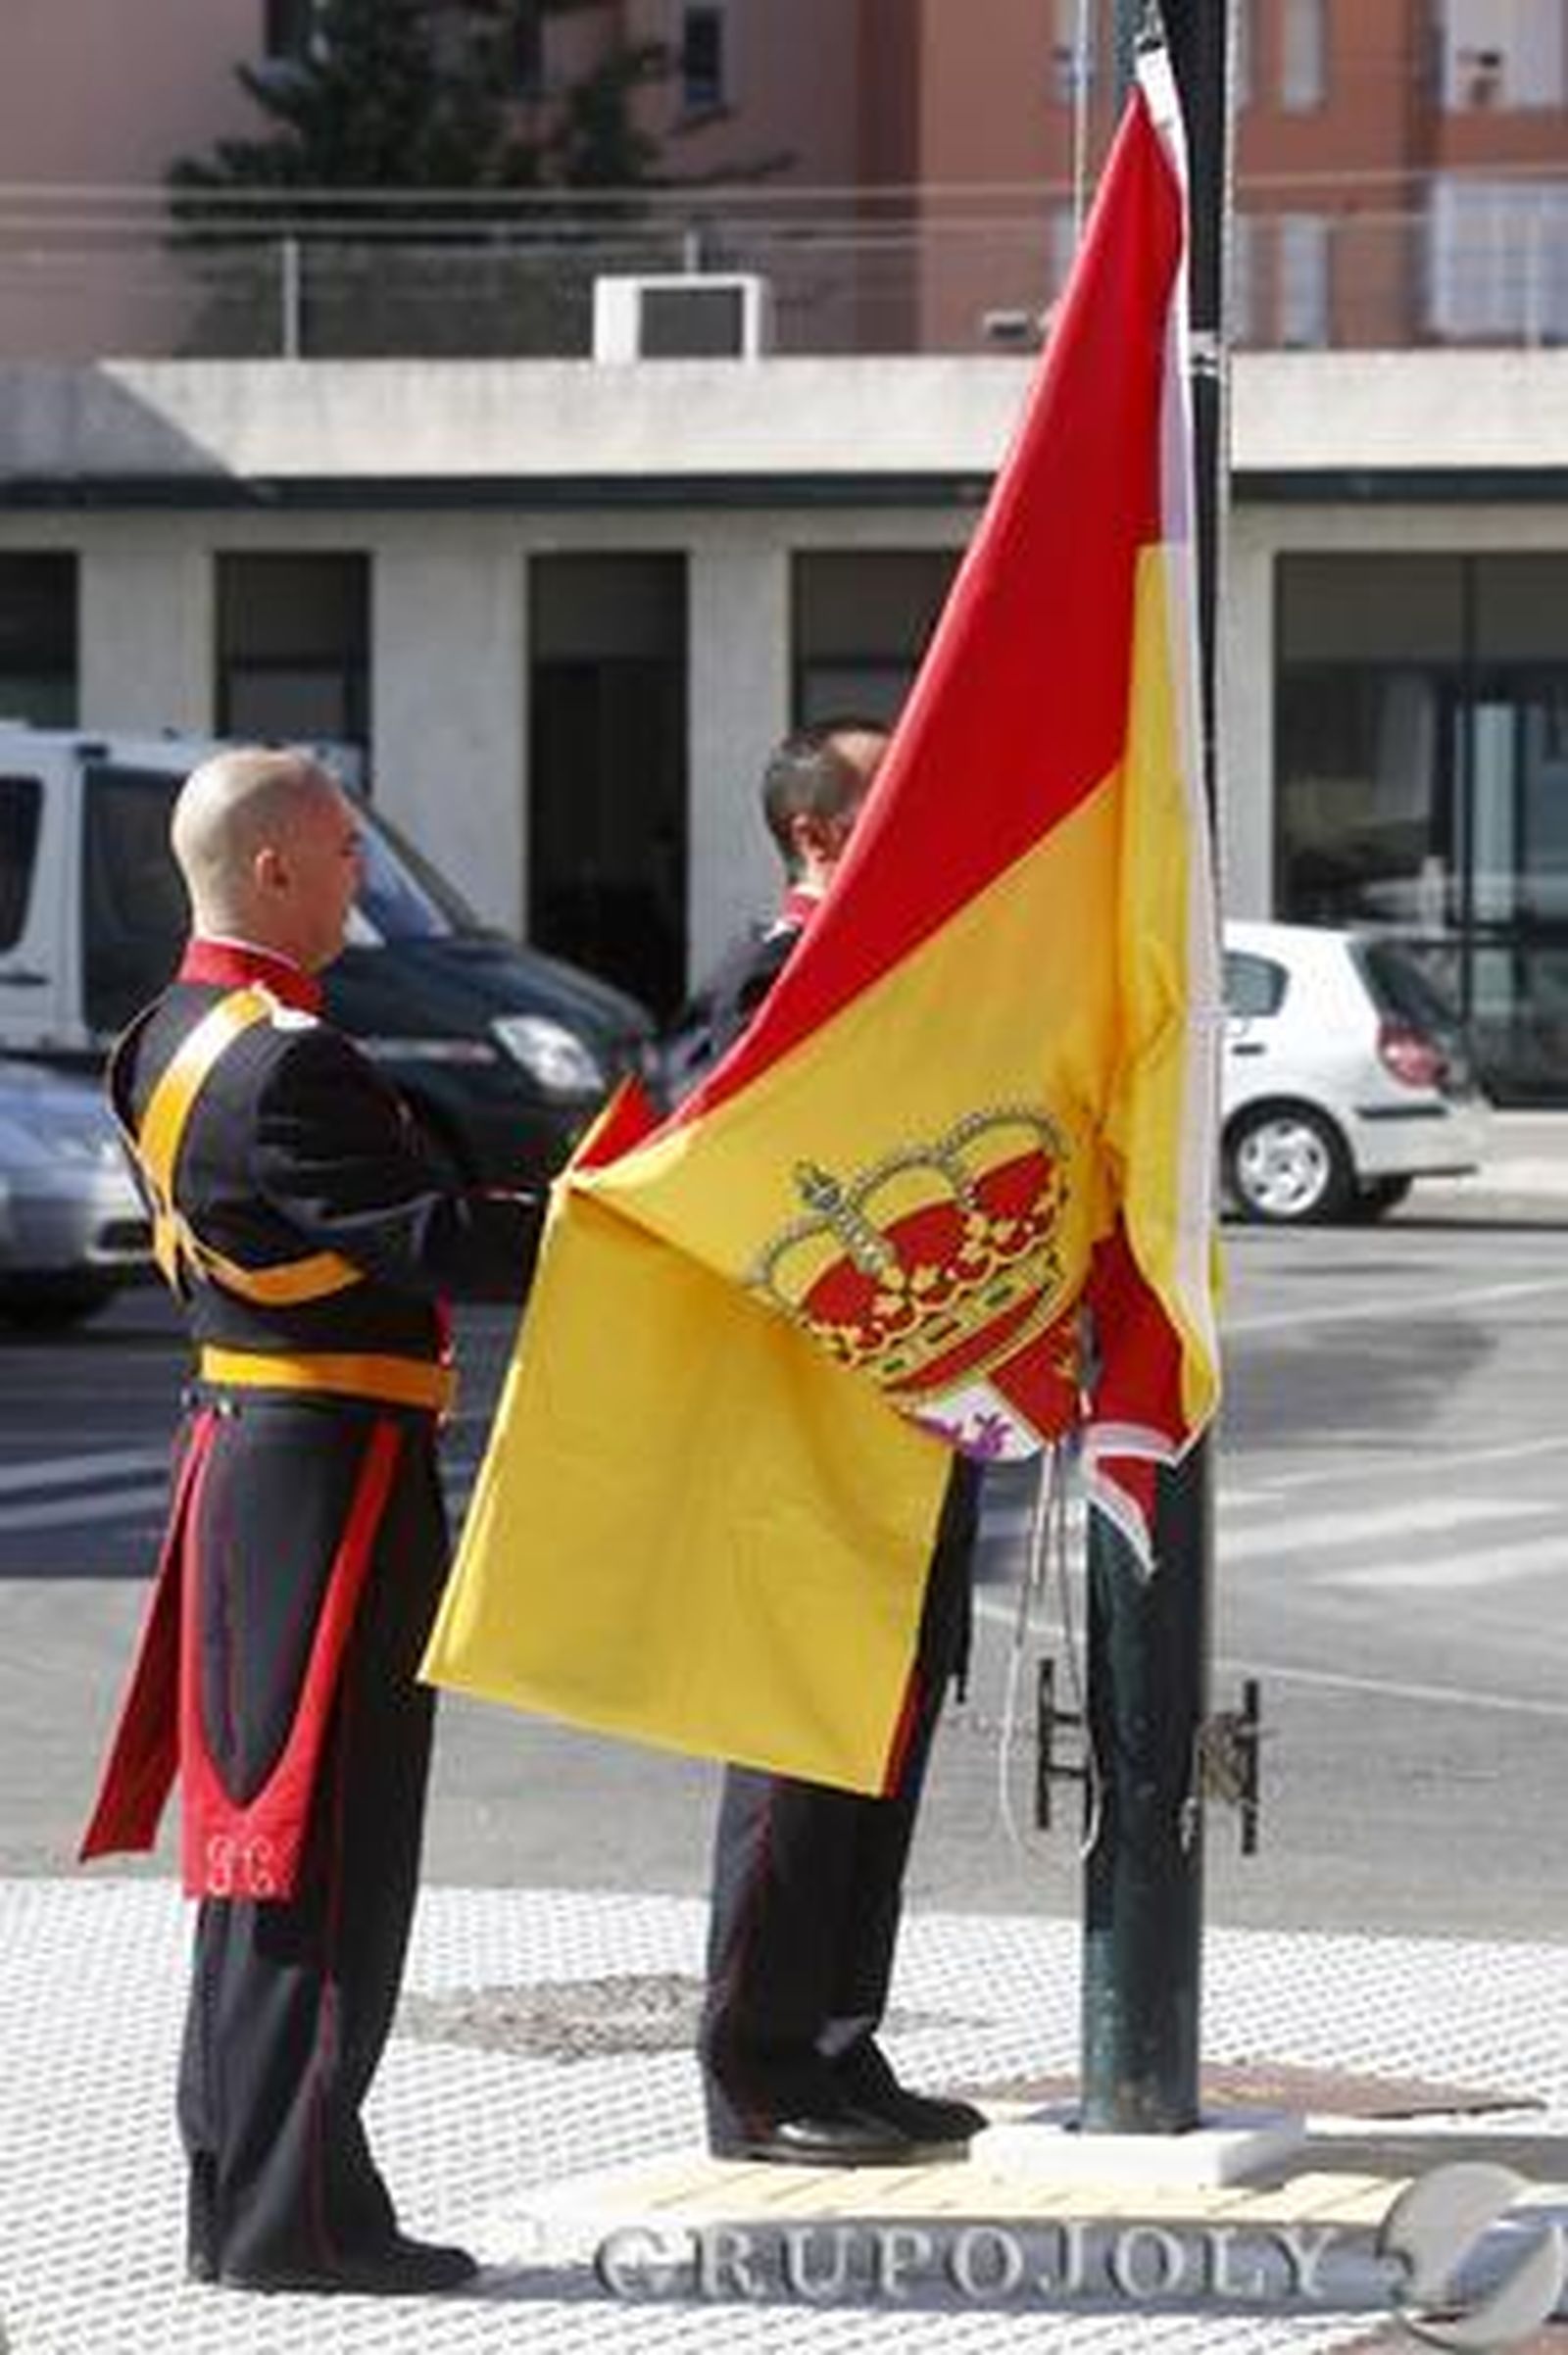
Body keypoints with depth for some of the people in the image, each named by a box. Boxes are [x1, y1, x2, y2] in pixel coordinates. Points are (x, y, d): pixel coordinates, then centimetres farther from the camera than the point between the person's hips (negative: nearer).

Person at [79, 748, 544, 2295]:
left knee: (253, 1829, 15)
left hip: (238, 1454, 10)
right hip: (333, 1471, -10)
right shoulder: (286, 1064, -20)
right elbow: (431, 1242, -23)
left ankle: (232, 2190, 21)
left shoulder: (171, 1044, 12)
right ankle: (292, 2211, -2)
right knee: (325, 1845, -5)